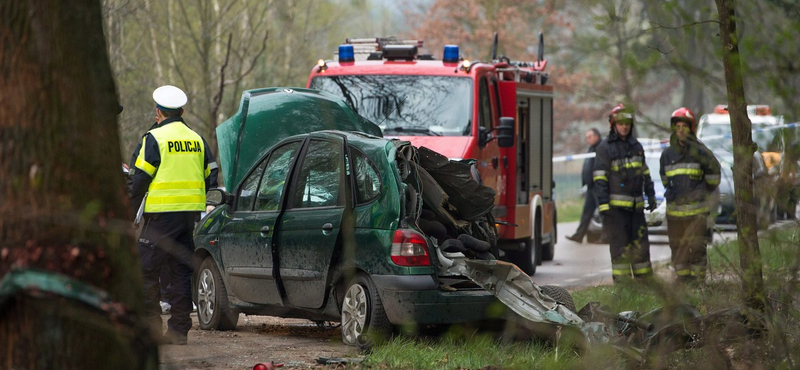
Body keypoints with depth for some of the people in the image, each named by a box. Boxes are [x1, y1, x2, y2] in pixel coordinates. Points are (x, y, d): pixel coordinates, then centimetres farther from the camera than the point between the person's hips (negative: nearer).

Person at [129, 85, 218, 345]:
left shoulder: (154, 138, -7)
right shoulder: (197, 140, 12)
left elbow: (140, 178, -10)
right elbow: (210, 178, 14)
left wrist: (133, 206, 5)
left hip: (162, 215, -6)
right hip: (191, 215, 6)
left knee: (147, 270, 0)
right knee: (182, 271, 10)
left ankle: (151, 327, -4)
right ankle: (179, 328, 8)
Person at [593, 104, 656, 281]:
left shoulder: (636, 146, 14)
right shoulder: (605, 147, -4)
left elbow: (645, 173, 21)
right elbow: (600, 178, -9)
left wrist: (651, 196, 15)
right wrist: (603, 205, -16)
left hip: (636, 205, 6)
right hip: (616, 205, -6)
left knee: (640, 242, 7)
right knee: (620, 244, -5)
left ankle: (644, 277, 14)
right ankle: (621, 280, -1)